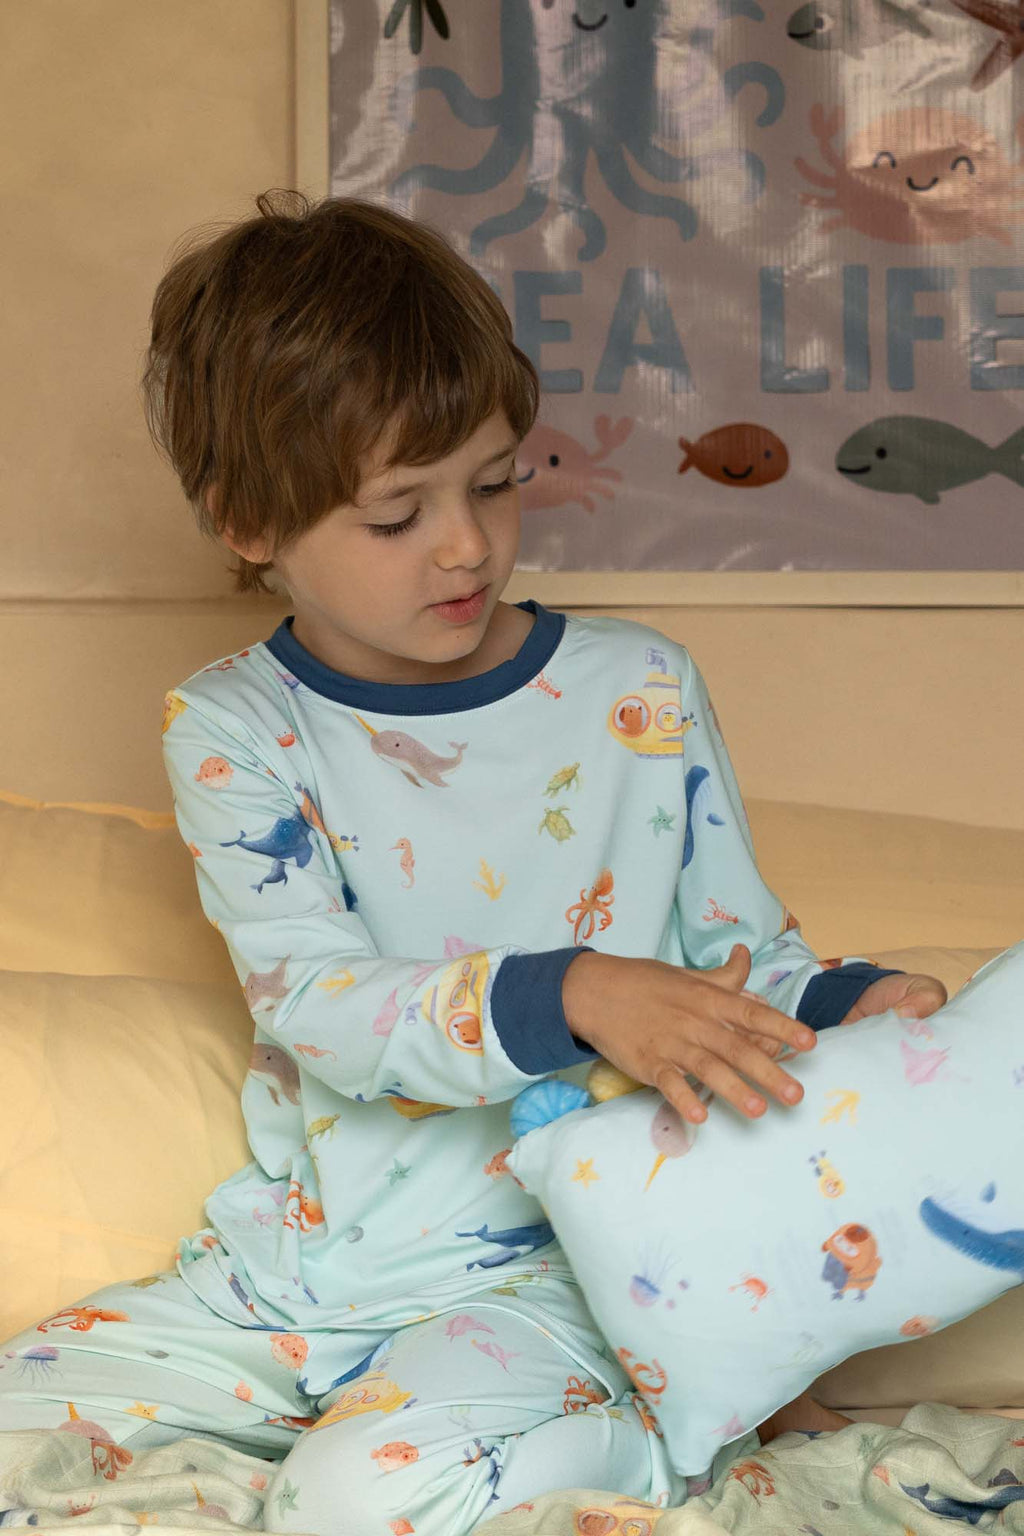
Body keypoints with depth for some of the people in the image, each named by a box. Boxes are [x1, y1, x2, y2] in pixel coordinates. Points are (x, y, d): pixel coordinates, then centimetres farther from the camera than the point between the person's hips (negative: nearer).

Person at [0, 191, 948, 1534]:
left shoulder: (637, 693, -1)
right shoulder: (232, 731, -3)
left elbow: (745, 948, 7)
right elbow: (318, 1001, -17)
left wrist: (852, 1006, -17)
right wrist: (571, 996, -33)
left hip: (538, 1274, -3)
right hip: (290, 1262, 4)